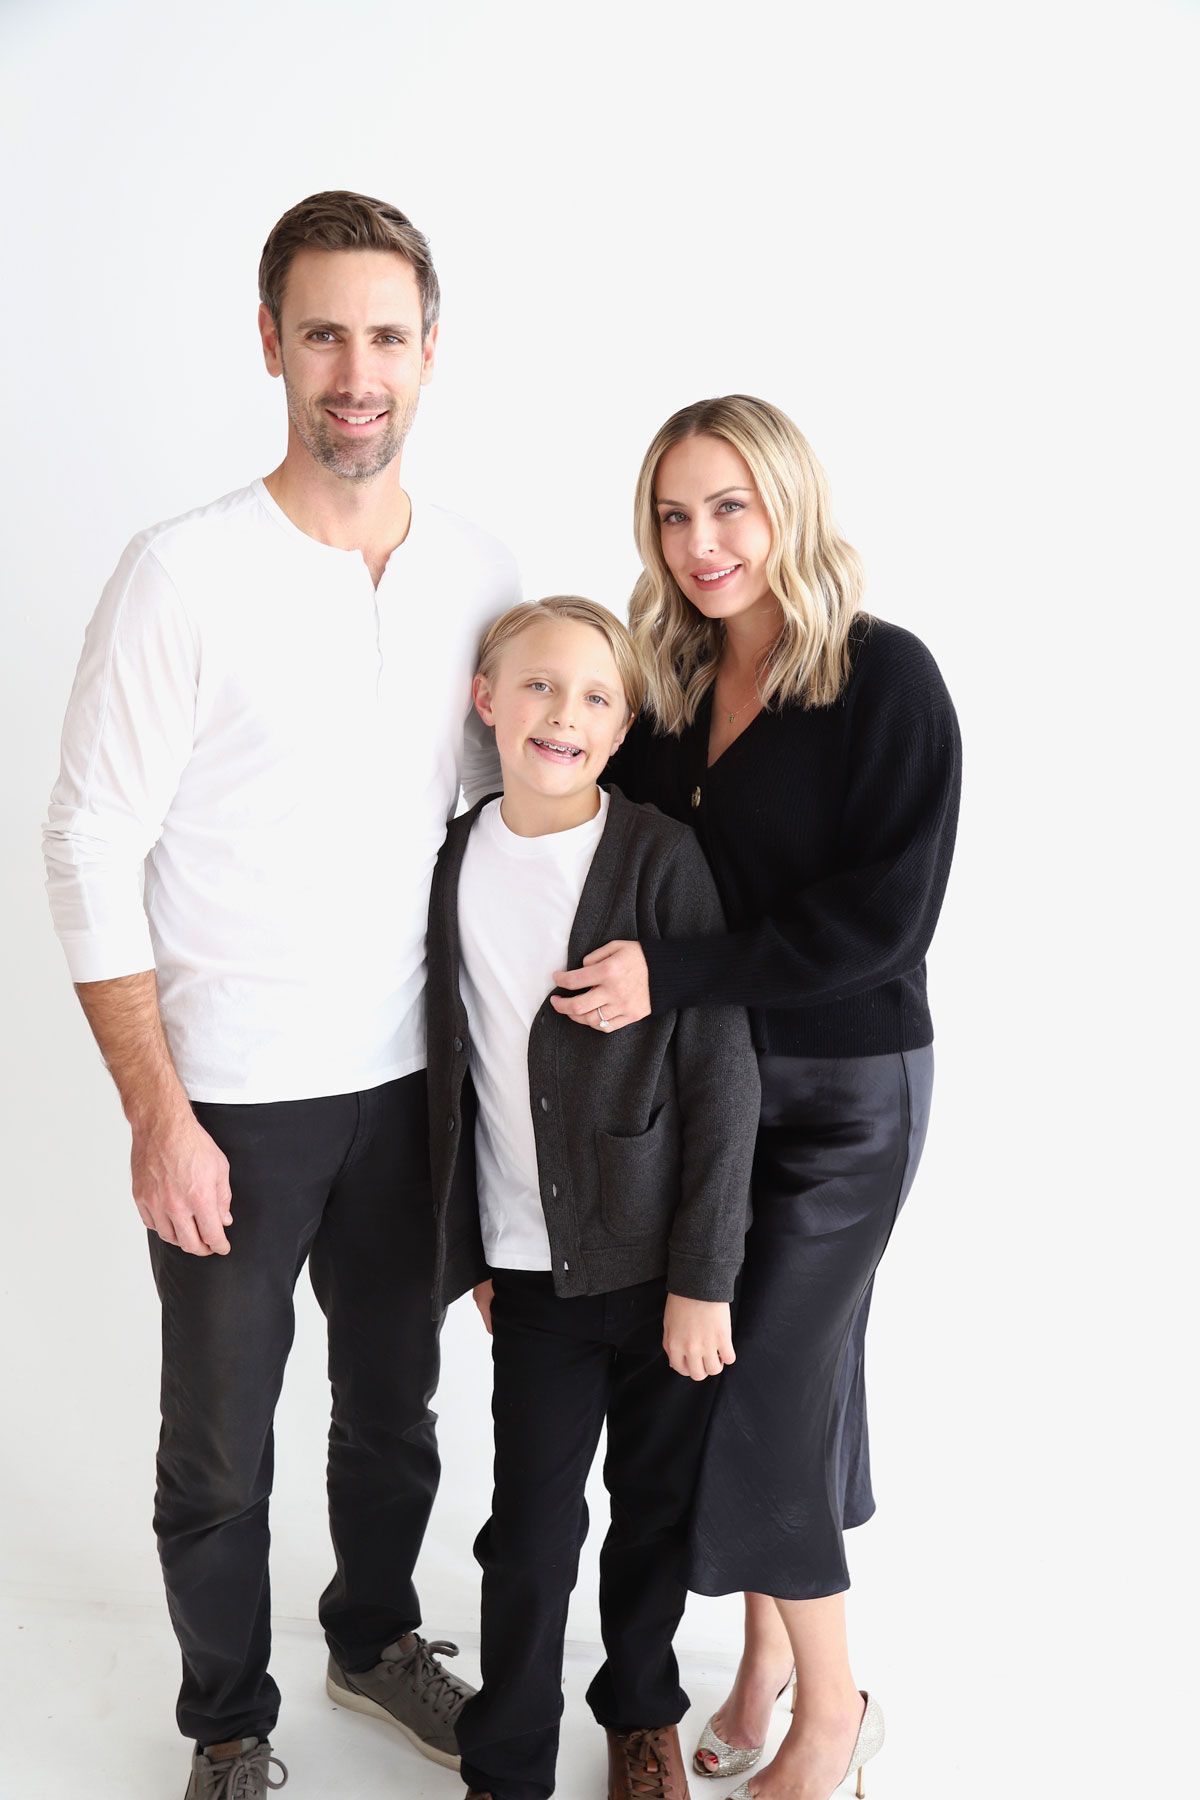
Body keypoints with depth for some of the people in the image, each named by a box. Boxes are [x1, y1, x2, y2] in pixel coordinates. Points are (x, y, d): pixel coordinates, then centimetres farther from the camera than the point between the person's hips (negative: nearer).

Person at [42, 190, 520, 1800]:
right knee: (220, 1452, 12)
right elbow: (90, 854, -12)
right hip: (232, 1097, -4)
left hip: (409, 1080, 4)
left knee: (394, 1406, 22)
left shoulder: (481, 576, 0)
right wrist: (158, 1117, -14)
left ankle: (377, 1635, 48)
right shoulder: (183, 576, -14)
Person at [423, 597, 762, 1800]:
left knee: (657, 1511, 15)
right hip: (533, 1273, 2)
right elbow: (452, 1076, 8)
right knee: (531, 1531, 5)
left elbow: (722, 1077, -11)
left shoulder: (660, 857, -11)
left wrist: (703, 1277, -12)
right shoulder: (453, 862, 0)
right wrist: (470, 1247, 9)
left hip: (662, 1268, -2)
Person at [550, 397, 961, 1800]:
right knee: (742, 1375, 14)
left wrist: (671, 977, -25)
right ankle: (765, 1652, 35)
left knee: (764, 1397, -2)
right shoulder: (669, 688, 5)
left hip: (843, 1084, -5)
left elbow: (885, 913, -21)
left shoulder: (884, 677, -13)